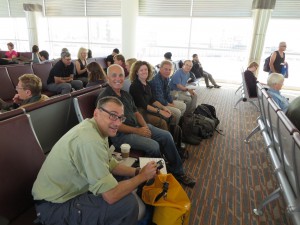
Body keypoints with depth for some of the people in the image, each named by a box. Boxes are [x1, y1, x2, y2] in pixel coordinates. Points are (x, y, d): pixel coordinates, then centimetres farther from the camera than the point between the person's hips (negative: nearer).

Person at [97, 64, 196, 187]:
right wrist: (138, 131, -17)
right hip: (120, 135, -8)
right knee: (153, 145, -25)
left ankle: (177, 171, 10)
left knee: (166, 135, -3)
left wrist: (145, 126, -3)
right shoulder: (104, 97, -13)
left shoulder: (125, 94, 15)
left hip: (137, 127, 9)